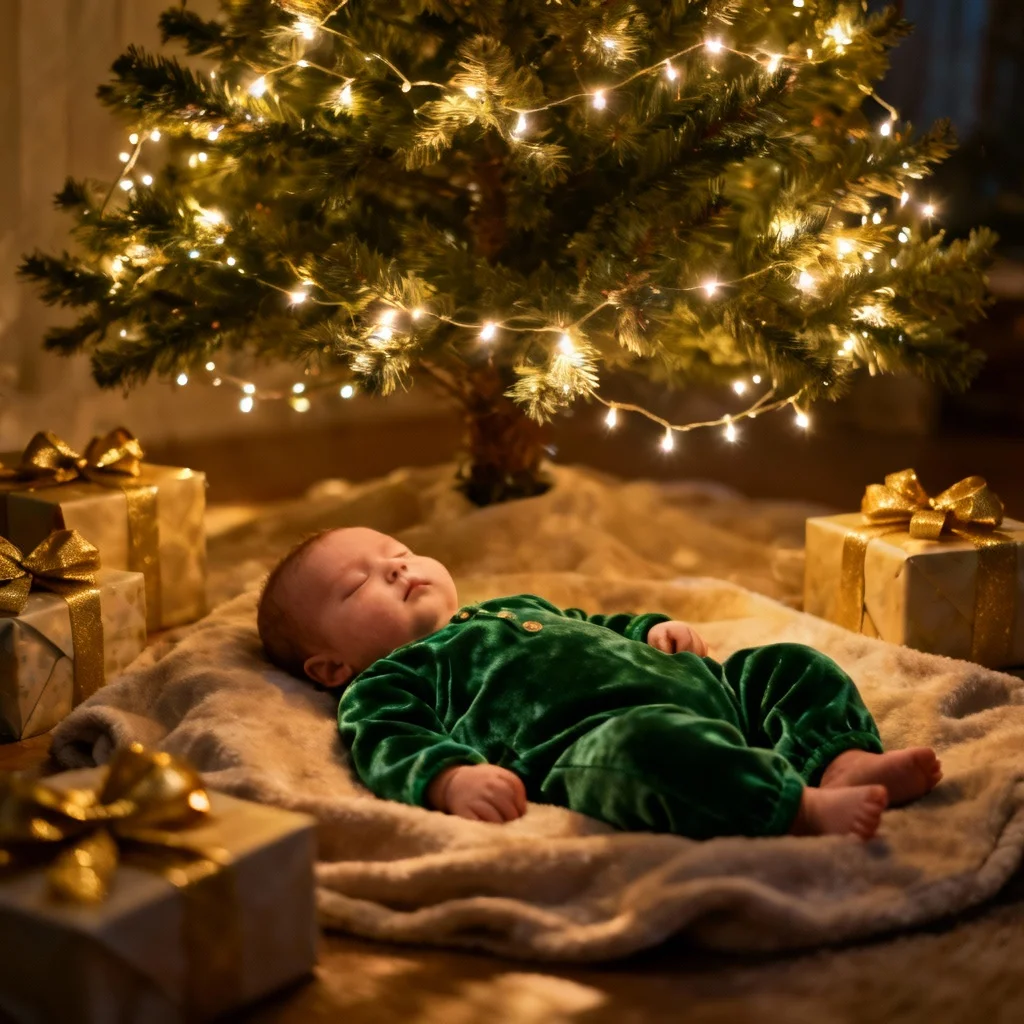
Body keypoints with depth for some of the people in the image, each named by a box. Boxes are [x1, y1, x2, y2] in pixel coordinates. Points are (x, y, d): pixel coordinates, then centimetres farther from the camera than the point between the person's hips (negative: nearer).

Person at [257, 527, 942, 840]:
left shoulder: (514, 607, 40)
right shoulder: (382, 685, 15)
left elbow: (601, 625, 44)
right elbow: (395, 750, -4)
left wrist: (657, 629, 22)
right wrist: (456, 778, -26)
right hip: (584, 736, -9)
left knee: (795, 666, 5)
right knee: (641, 745, -41)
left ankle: (846, 761, -21)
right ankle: (804, 808, -46)